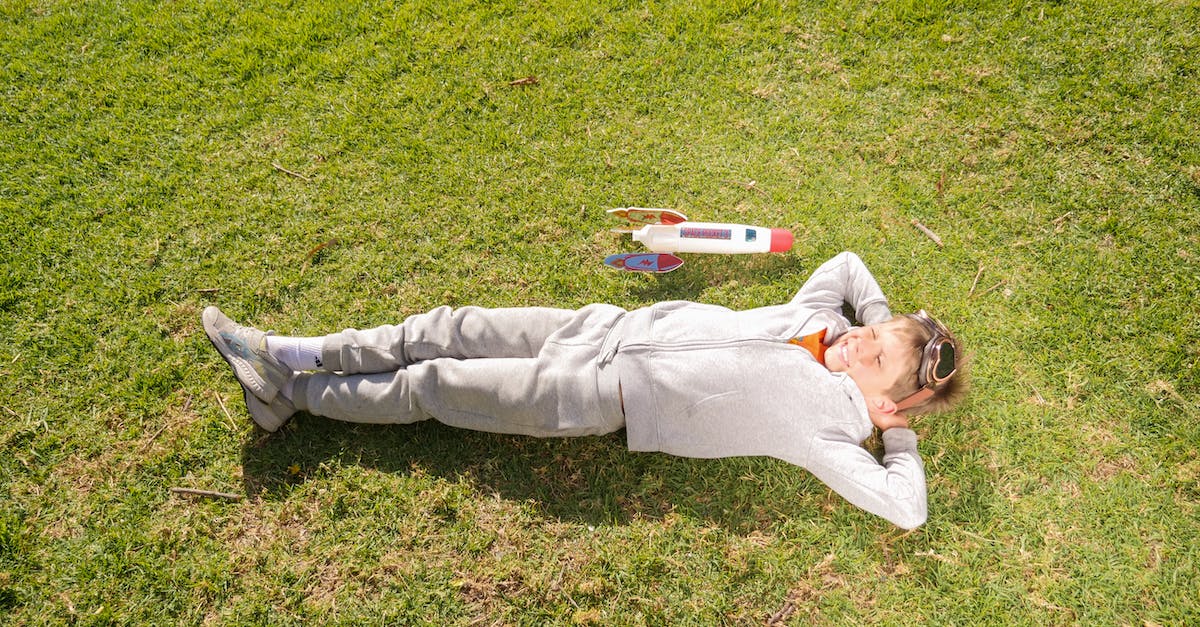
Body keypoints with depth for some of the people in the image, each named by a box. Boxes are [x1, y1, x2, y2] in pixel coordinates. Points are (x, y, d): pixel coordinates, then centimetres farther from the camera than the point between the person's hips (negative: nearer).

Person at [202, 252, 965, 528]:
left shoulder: (825, 424, -10)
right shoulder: (817, 318, 7)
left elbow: (906, 507, -16)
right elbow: (847, 261, 23)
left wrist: (901, 431, -4)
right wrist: (887, 320, 14)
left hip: (603, 394, -6)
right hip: (614, 325, 6)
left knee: (430, 385, -2)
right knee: (449, 330, 3)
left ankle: (295, 395, 18)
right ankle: (293, 354, 17)